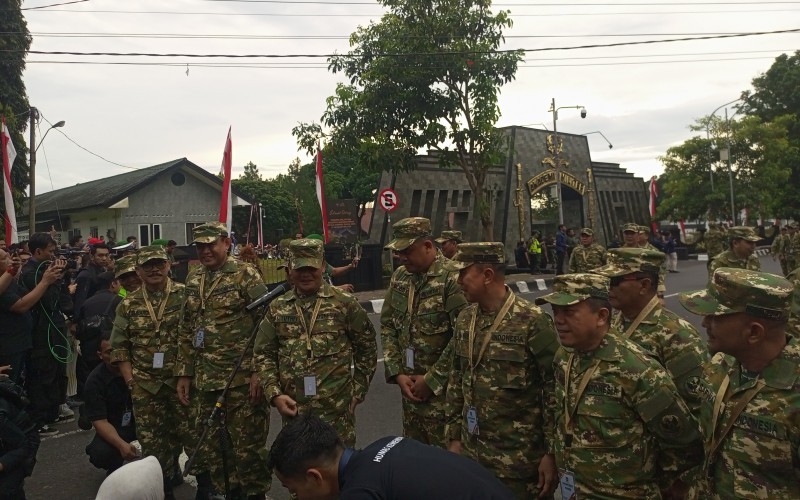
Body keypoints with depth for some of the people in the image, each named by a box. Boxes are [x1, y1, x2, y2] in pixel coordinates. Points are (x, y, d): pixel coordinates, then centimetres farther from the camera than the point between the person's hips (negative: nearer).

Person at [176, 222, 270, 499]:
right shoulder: (193, 280, 11)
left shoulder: (245, 275, -8)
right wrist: (184, 373, 12)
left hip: (242, 378, -6)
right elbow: (187, 331, 17)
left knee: (247, 444, 3)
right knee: (206, 445, 14)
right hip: (205, 380, 6)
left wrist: (259, 371, -17)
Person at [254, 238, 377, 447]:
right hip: (292, 408, 3)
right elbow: (264, 354, 9)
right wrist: (274, 394, -3)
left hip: (337, 409, -2)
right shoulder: (277, 308, 6)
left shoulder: (345, 303, -1)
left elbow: (367, 348, 6)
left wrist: (358, 390, 4)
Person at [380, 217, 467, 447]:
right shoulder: (399, 277, 6)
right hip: (409, 386, 6)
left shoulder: (452, 278, -16)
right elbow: (387, 326, 10)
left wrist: (432, 381, -13)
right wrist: (397, 373, 0)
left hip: (443, 390, -6)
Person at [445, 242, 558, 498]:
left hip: (519, 459, -5)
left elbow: (555, 391, -14)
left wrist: (552, 452, -12)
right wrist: (455, 436, 11)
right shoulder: (464, 320, 3)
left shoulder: (532, 322, -16)